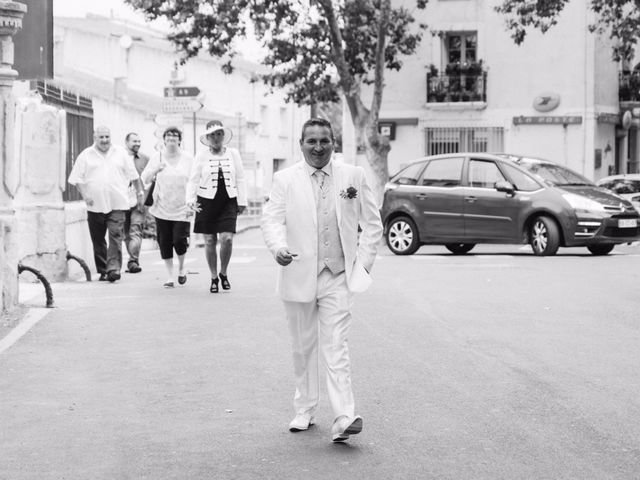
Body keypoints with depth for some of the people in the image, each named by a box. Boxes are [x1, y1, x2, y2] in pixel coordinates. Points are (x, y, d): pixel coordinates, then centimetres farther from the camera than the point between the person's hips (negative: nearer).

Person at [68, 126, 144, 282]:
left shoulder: (120, 153, 11)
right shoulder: (85, 155, 6)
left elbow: (133, 175, 16)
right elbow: (77, 179, 5)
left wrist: (140, 192, 13)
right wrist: (85, 194, -7)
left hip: (117, 205, -1)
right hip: (95, 205, 1)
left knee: (115, 236, -13)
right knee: (98, 240, 5)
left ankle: (114, 268, -16)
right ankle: (103, 271, 15)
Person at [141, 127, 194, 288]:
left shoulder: (188, 159, 2)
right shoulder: (157, 157, 3)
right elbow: (145, 179, 3)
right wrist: (155, 170, -18)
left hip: (181, 209, -1)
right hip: (162, 208, 1)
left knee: (179, 241, -9)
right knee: (164, 243, 2)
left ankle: (181, 268, 21)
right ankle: (170, 276, 17)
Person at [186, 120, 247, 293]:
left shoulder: (233, 154, 6)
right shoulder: (201, 156, 2)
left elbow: (240, 179, 10)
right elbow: (193, 180, 2)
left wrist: (242, 201, 7)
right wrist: (191, 199, -11)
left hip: (228, 202, 0)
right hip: (207, 201, 0)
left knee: (227, 239, -13)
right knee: (210, 241, 3)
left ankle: (223, 273, 10)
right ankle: (214, 277, 18)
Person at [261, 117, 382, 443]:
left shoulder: (353, 176, 5)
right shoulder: (285, 180, 2)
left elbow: (372, 224, 10)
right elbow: (271, 220, -6)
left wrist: (364, 263, 1)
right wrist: (278, 247, -27)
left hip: (338, 276, -1)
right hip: (298, 276, 1)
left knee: (335, 346, -11)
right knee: (303, 348, 12)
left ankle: (344, 419, -16)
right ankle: (304, 410, 27)